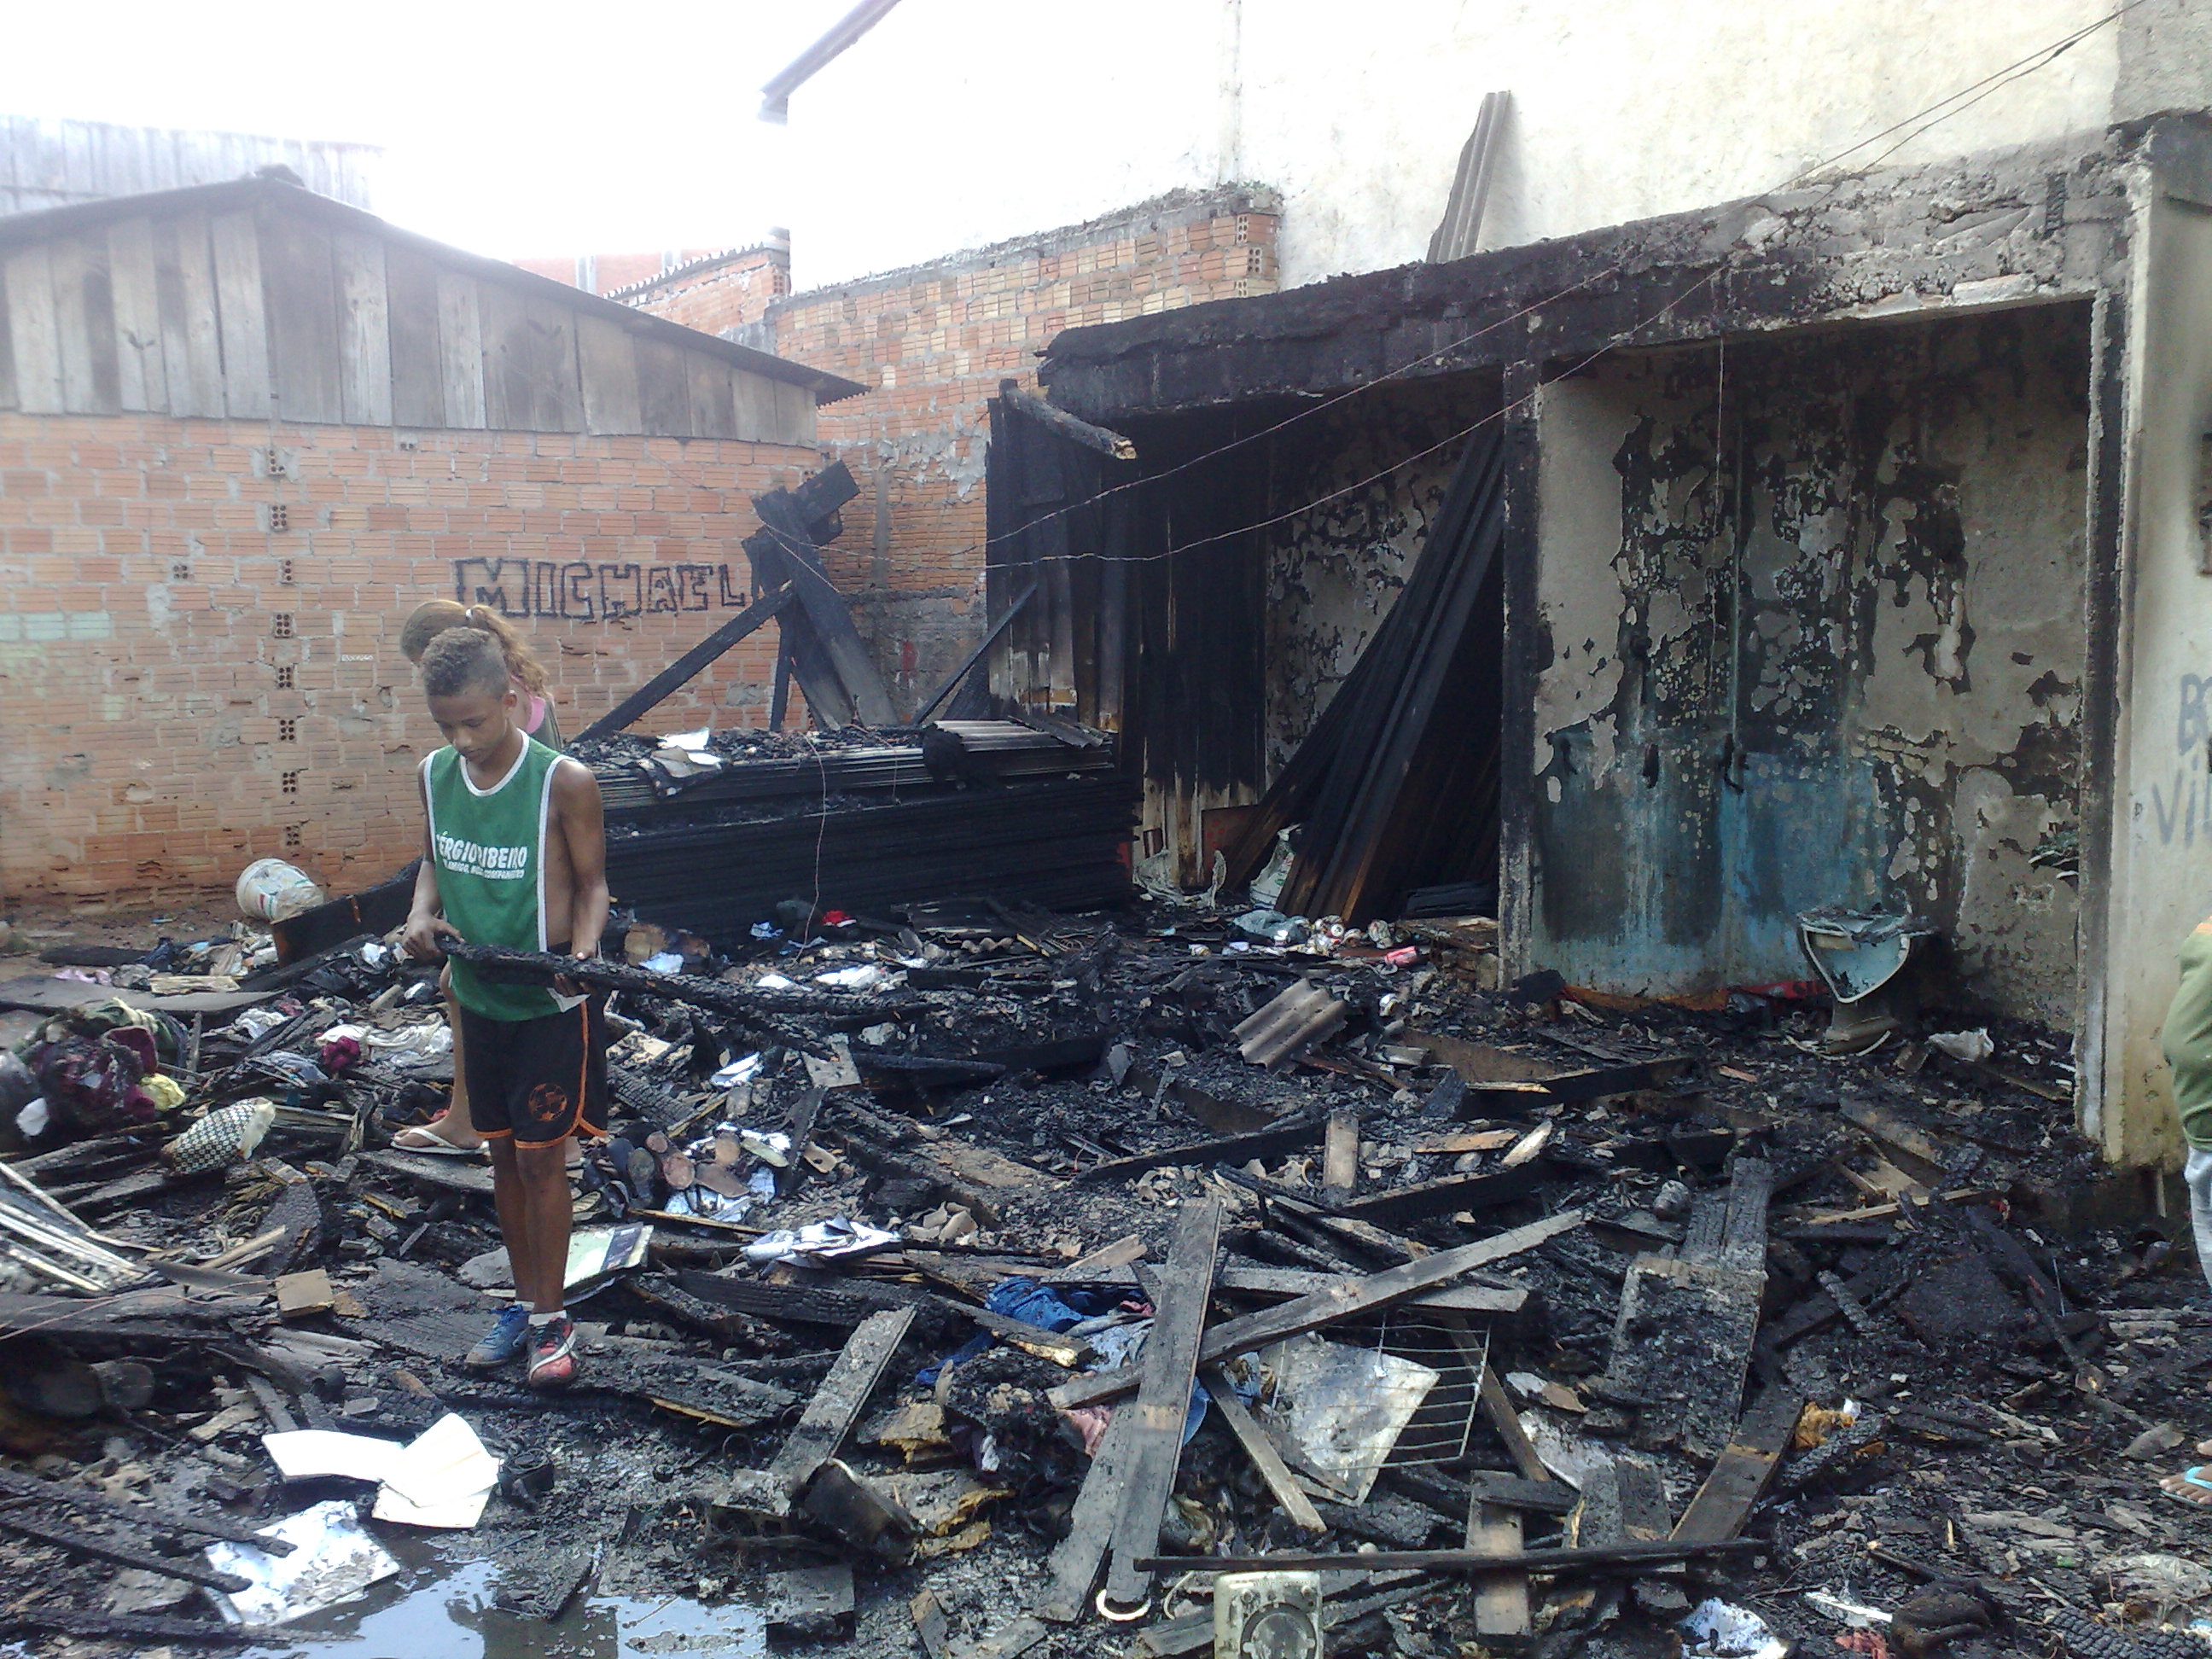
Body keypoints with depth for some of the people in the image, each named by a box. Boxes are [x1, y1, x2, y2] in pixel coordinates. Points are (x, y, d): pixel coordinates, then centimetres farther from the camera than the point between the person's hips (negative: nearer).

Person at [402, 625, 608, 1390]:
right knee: (503, 1154, 15)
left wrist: (581, 956, -26)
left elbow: (591, 883, -9)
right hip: (478, 998, 5)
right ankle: (525, 1304, 29)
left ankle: (552, 1321, 15)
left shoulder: (564, 782, -17)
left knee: (541, 1156, 1)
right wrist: (423, 914, -7)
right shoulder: (436, 775, -1)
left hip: (549, 1003, -5)